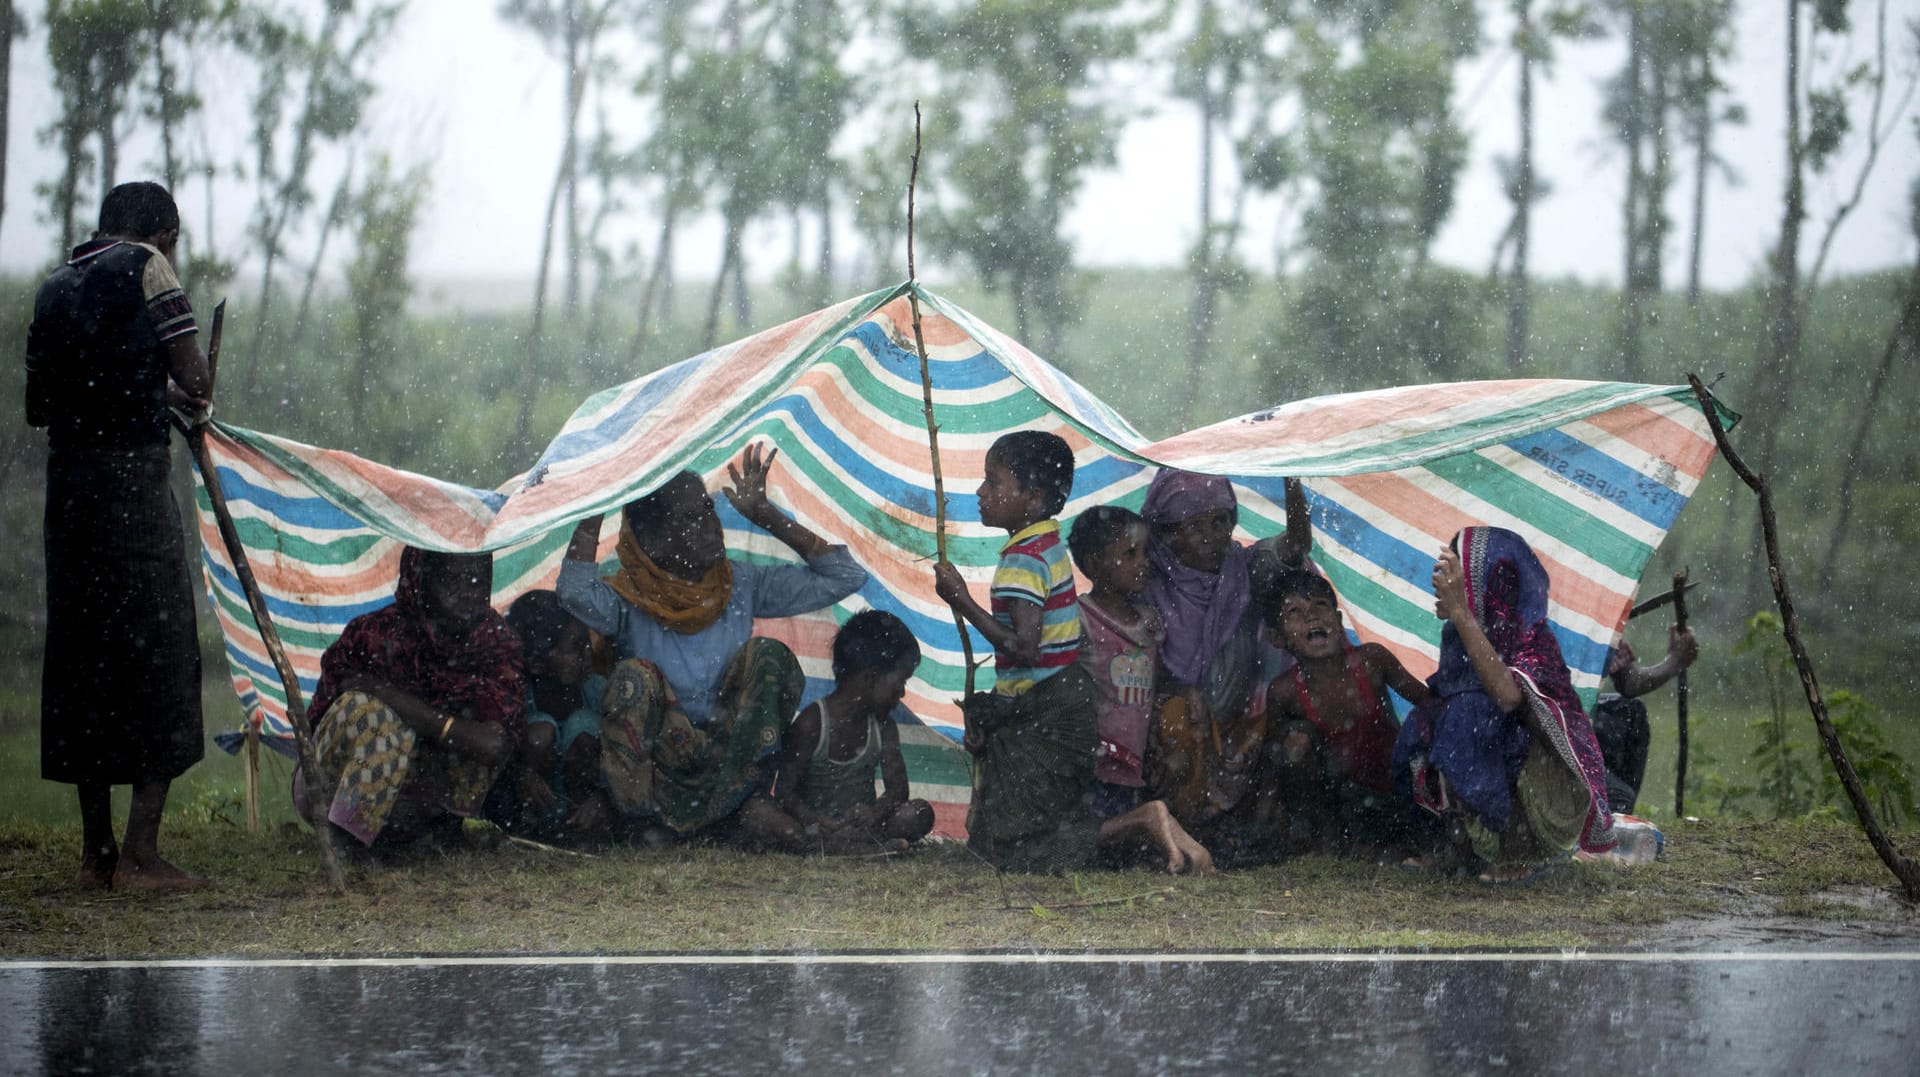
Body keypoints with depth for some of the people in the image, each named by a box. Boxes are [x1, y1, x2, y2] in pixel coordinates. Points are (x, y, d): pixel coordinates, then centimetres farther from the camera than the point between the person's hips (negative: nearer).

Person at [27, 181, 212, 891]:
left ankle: (95, 852, 13)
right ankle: (140, 854, -9)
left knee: (82, 656, 10)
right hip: (132, 477, -7)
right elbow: (193, 374, -8)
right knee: (159, 653, -3)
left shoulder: (55, 286, 17)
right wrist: (190, 399, 13)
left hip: (66, 478, 7)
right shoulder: (146, 265, -2)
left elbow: (36, 405, 19)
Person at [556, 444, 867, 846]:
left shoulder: (741, 585, 7)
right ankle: (648, 817, -25)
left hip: (731, 758, 3)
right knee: (635, 677, -30)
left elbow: (843, 576, 4)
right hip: (655, 763, -3)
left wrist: (766, 515, 2)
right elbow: (575, 594, -31)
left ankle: (743, 802, -19)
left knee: (770, 657, -18)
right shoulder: (630, 600, -6)